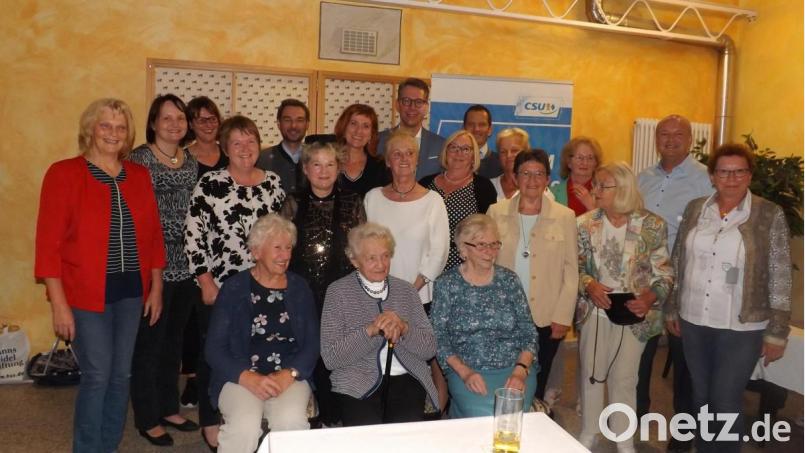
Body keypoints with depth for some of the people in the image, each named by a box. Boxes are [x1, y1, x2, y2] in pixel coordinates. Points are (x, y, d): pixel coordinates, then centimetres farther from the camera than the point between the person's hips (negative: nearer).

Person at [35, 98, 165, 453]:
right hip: (86, 293, -4)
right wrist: (59, 304, -11)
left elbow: (153, 235, 10)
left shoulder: (139, 176, 7)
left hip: (131, 291, 4)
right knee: (97, 375, 0)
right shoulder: (64, 173, -5)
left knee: (120, 375, 11)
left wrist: (156, 288, 8)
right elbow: (48, 242, -8)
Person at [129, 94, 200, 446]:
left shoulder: (192, 162, 10)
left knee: (174, 341, 16)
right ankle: (148, 419, 19)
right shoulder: (139, 158, -7)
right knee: (149, 343, 4)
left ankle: (169, 408, 31)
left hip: (185, 265, 6)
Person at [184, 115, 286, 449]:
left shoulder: (273, 184, 5)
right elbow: (193, 235, -7)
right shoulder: (209, 184, -6)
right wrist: (206, 282, -10)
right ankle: (211, 422, 25)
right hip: (219, 286, -3)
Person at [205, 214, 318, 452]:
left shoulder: (299, 288, 10)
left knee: (292, 421, -29)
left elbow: (312, 344, 6)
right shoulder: (234, 287, 3)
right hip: (241, 375, -1)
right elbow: (214, 348, 0)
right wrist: (248, 378, -15)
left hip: (290, 375, 1)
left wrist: (289, 374, -12)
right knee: (244, 426, -30)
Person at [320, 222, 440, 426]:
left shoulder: (405, 289, 12)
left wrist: (404, 328, -13)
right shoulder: (338, 292, 2)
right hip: (358, 386, -2)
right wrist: (370, 330, -17)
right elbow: (330, 358, -6)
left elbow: (430, 349, 7)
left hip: (406, 380, 2)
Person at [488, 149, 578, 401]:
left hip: (546, 320, 0)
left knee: (536, 385, 9)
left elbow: (571, 271, 1)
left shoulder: (564, 217, 0)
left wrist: (563, 316, -3)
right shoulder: (497, 213, 2)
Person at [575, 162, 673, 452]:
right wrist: (589, 285, -16)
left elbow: (664, 273, -5)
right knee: (591, 374, 13)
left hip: (633, 314, -2)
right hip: (594, 311, 2)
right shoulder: (585, 224, -4)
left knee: (624, 378, 9)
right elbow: (575, 267, 3)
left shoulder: (651, 225, -9)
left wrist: (649, 297, -21)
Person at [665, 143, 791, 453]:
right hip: (693, 321, 4)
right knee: (701, 398, 16)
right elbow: (678, 263, 10)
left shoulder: (770, 215, -7)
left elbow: (781, 280, -6)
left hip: (741, 328, -3)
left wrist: (777, 333, -7)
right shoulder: (695, 209, 3)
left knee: (725, 404, 2)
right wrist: (671, 309, 11)